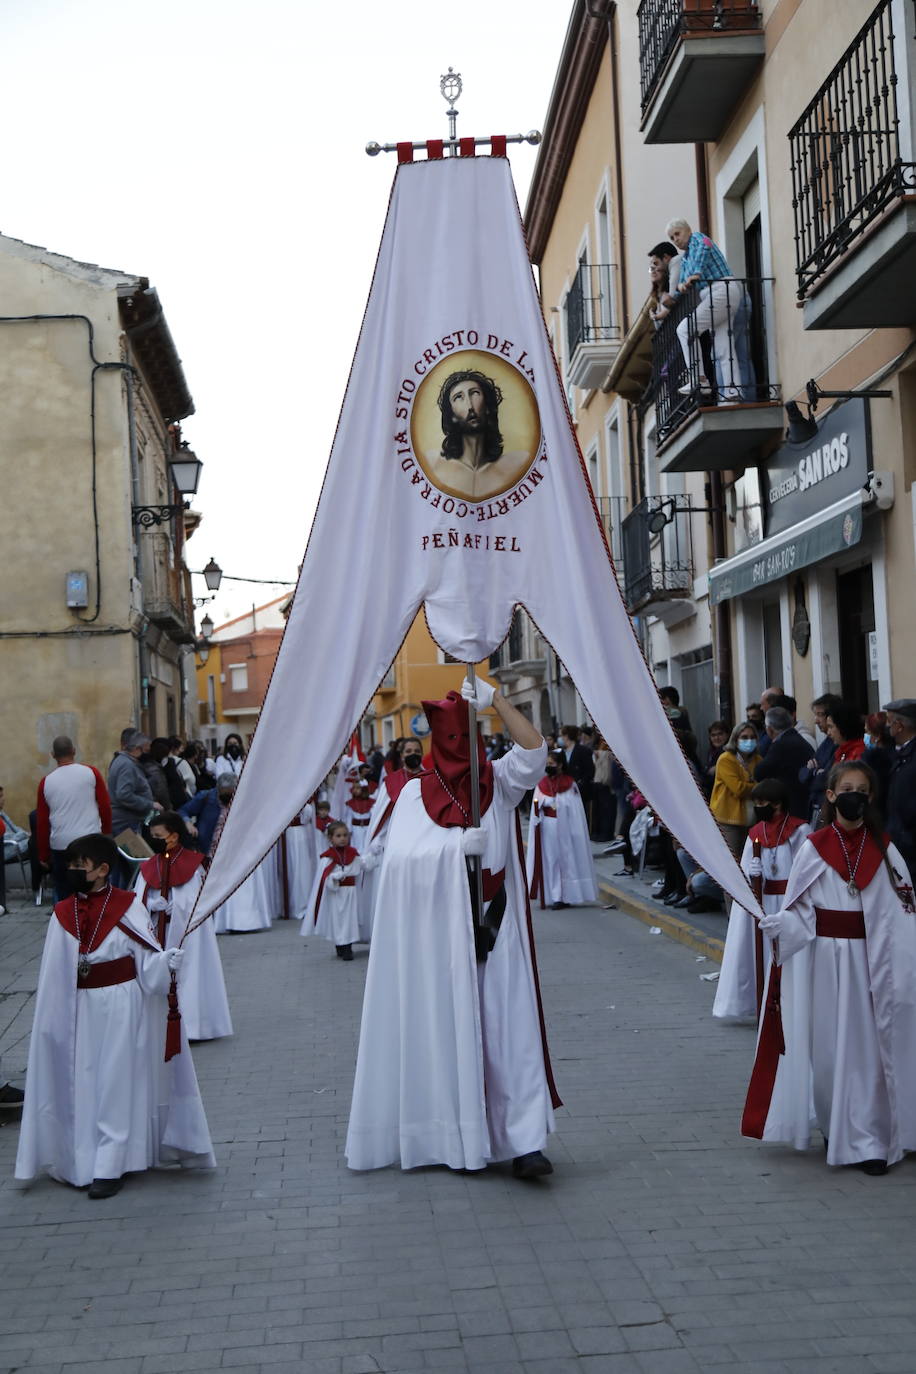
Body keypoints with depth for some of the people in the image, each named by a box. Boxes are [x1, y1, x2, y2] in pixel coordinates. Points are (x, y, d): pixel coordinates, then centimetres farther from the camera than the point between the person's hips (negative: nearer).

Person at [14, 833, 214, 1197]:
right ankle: (85, 1160, 24)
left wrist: (168, 962, -31)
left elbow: (149, 959, -10)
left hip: (121, 1009, -4)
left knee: (116, 1084, 0)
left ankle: (110, 1167, 6)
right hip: (82, 1012, 4)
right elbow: (54, 976, 4)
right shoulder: (63, 914, 2)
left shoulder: (127, 907, -9)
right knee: (84, 1084, 11)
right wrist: (54, 1022, 2)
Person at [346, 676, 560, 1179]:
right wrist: (456, 846, -18)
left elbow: (534, 751, -12)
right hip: (440, 935, 0)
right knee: (448, 1029, 2)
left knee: (506, 1028, -5)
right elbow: (399, 855, -8)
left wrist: (495, 699, -16)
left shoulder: (497, 782, 6)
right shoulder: (415, 792, 4)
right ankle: (459, 1138, 12)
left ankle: (524, 1141, -6)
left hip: (491, 932, 0)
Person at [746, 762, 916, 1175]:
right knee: (827, 1044, 4)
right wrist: (773, 924, -22)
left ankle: (868, 1140, 7)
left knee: (866, 1045, 1)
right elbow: (799, 912, -1)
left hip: (869, 960, 1)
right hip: (825, 960, 0)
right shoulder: (814, 848, -1)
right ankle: (832, 1125, 22)